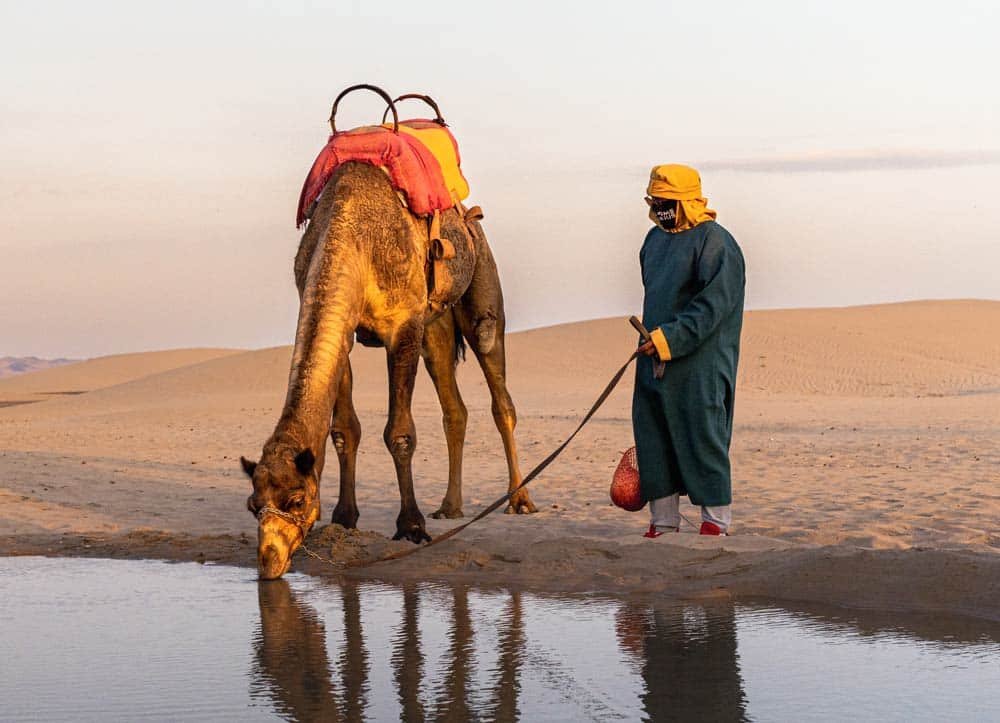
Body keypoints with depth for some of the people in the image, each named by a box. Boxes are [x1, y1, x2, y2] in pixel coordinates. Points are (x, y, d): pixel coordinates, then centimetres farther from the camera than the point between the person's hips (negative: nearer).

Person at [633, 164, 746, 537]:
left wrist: (671, 338, -23)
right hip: (654, 362, 8)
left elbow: (713, 305, -18)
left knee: (703, 438, -4)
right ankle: (663, 522, 15)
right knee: (653, 440, 7)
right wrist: (650, 337, 18)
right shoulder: (655, 239, 16)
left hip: (699, 367, -8)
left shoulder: (715, 241, -10)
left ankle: (716, 523, 4)